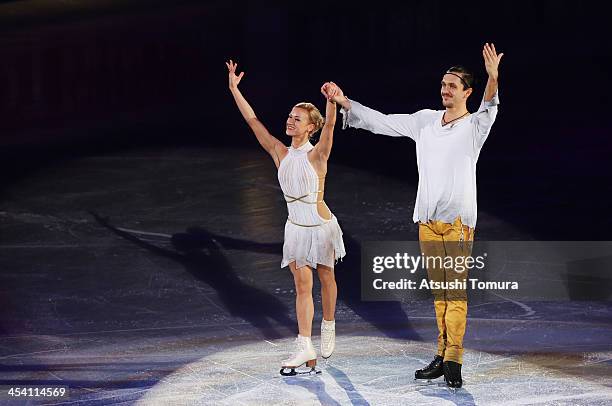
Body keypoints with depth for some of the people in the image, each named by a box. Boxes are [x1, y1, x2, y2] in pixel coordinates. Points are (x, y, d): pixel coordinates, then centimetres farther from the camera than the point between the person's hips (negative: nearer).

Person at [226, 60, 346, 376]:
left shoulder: (317, 155, -14)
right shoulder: (281, 153, -2)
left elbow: (330, 126, -32)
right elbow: (253, 121, -2)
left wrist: (332, 100, -51)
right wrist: (234, 88, -5)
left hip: (321, 225, -3)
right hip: (296, 228, 4)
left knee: (326, 278, 15)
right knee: (302, 286, -1)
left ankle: (328, 328, 36)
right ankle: (305, 347, -4)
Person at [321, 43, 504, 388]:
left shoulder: (474, 126, -2)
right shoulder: (426, 120, 13)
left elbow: (488, 111, -24)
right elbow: (382, 122, 16)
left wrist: (493, 79, -44)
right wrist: (345, 102, 10)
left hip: (458, 221, -5)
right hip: (428, 220, 5)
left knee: (456, 291, -7)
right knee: (439, 292, 9)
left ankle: (454, 360, -7)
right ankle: (443, 355, 14)